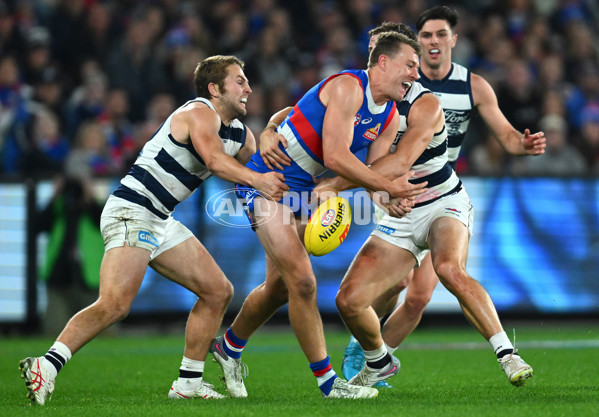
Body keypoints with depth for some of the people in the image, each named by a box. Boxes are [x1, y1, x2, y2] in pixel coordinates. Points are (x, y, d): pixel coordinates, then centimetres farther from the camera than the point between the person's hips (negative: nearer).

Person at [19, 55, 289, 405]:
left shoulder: (240, 134, 16)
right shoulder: (199, 113, -12)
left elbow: (266, 175, 23)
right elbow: (214, 159, -29)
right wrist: (256, 179, -40)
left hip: (162, 223, 10)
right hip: (131, 212, -10)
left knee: (218, 292, 10)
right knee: (115, 303, -26)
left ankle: (189, 382, 15)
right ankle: (47, 366, -29)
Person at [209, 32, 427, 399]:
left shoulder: (390, 118, 6)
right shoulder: (347, 87, -22)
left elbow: (374, 174, 4)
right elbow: (336, 157, -29)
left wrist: (392, 201, -19)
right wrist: (389, 186, -26)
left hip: (301, 191, 9)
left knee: (280, 287, 15)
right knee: (302, 282, -15)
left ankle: (229, 348, 39)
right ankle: (327, 382, -10)